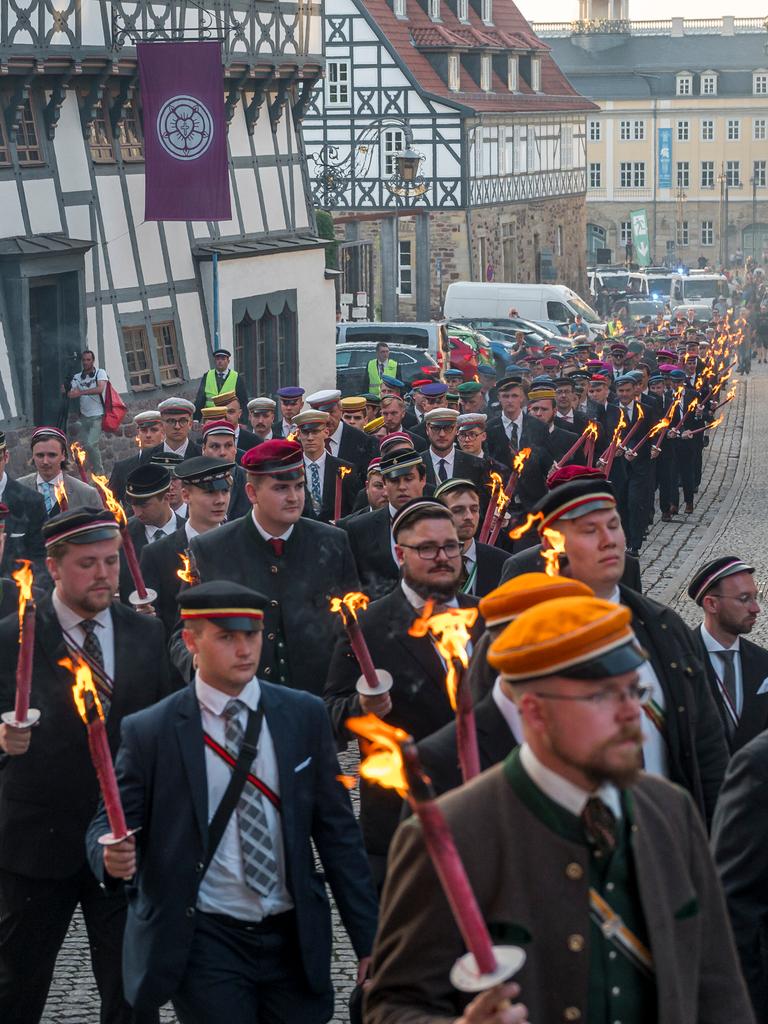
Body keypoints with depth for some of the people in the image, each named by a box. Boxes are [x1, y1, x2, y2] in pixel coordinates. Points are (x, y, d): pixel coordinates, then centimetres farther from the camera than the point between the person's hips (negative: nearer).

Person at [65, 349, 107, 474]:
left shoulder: (100, 373, -1)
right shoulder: (77, 377, 11)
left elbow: (100, 389, -19)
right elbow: (72, 392, 0)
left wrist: (81, 392, -25)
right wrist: (66, 392, -23)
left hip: (97, 417, -5)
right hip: (83, 416, 5)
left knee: (91, 444, -17)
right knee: (82, 444, 0)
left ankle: (99, 472, -4)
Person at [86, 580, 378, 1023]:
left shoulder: (305, 715, 4)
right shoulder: (150, 732, -4)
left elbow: (337, 829, 7)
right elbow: (112, 822, 2)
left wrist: (368, 939, 5)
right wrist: (113, 855, -23)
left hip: (294, 937, 3)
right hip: (204, 941, -3)